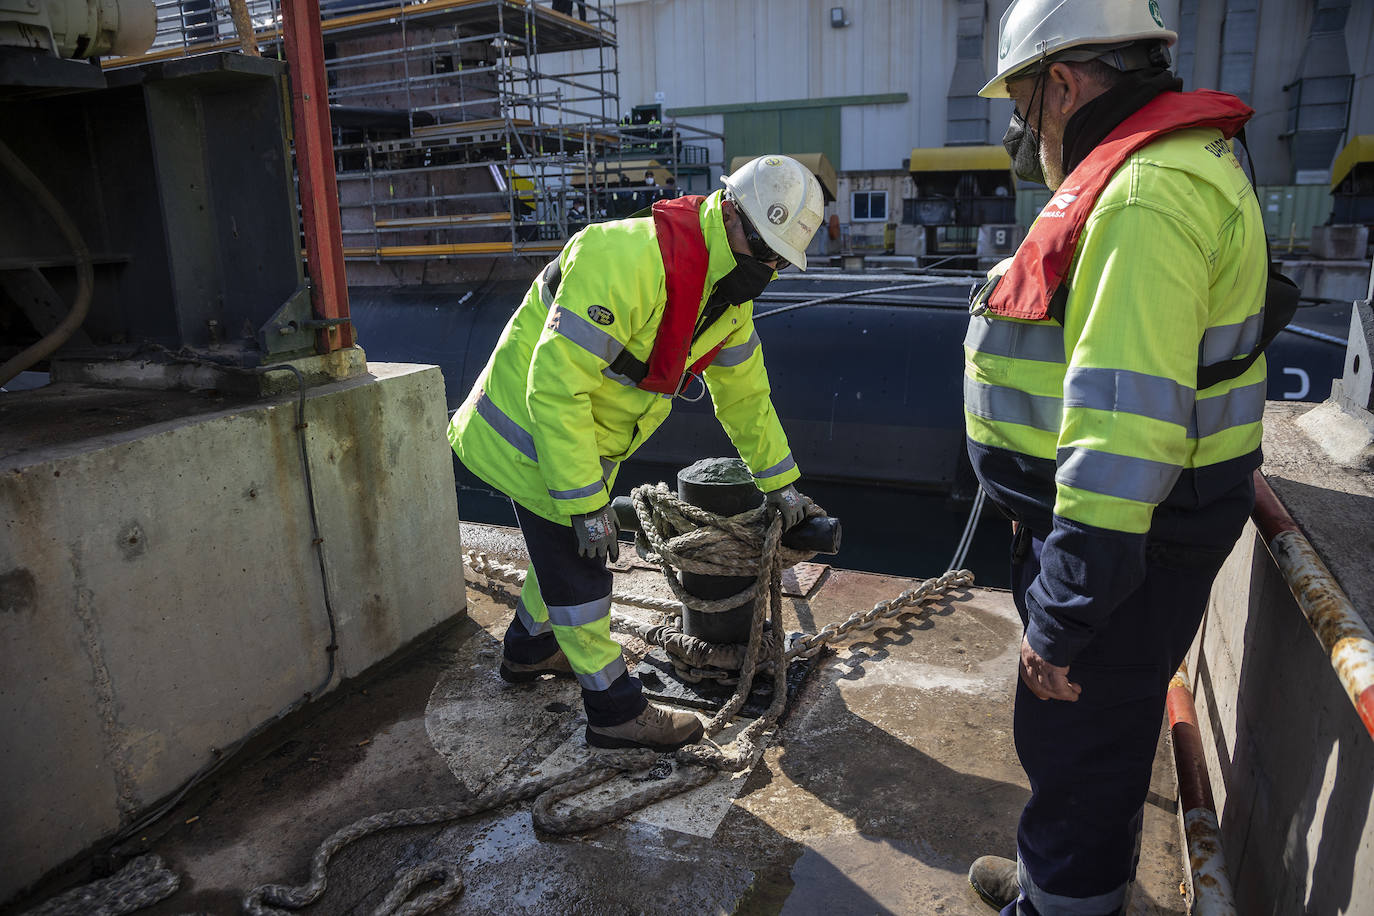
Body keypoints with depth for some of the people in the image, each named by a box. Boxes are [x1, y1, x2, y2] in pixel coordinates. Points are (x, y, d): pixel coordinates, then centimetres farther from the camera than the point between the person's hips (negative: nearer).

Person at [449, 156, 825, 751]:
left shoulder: (729, 292, -1)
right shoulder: (629, 260, -32)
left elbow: (744, 393, 12)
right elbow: (555, 386, -33)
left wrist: (779, 483, 15)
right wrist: (586, 503, -29)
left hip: (587, 439, 9)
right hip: (535, 432, -9)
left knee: (566, 548, 24)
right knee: (579, 573, 0)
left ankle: (528, 648, 48)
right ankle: (616, 710, 16)